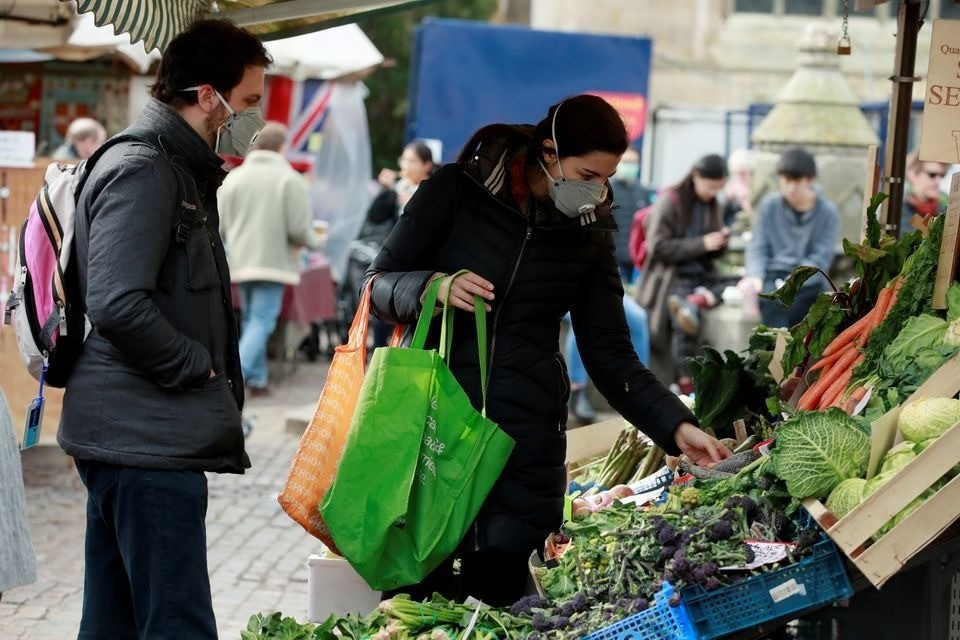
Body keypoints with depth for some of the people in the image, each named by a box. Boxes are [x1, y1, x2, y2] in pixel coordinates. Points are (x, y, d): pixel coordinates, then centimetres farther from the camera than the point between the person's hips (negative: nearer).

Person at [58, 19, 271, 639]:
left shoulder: (181, 171, 20)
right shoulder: (143, 171, -14)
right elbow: (118, 306, -25)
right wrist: (199, 367, -13)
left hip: (130, 441, 11)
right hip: (146, 444, -11)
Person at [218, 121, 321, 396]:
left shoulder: (233, 178, 5)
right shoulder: (290, 180, -8)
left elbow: (220, 227, 7)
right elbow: (299, 230, -12)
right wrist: (315, 242, 9)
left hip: (240, 261, 5)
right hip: (273, 261, -5)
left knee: (250, 319, 16)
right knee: (262, 321, -6)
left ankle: (257, 378, 18)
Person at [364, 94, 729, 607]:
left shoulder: (589, 236, 8)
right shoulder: (457, 190, -1)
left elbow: (610, 356, 7)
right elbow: (380, 286, 3)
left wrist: (676, 426, -5)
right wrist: (434, 288, -18)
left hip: (527, 436, 2)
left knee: (500, 598, -2)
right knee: (415, 594, -2)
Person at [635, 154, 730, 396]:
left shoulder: (712, 205, 16)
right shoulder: (668, 202, -3)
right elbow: (657, 248, -10)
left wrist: (720, 243, -1)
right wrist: (701, 244, -15)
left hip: (701, 274, 7)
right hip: (670, 276, -7)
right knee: (685, 324, -32)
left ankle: (692, 302, -51)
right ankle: (686, 388, -37)